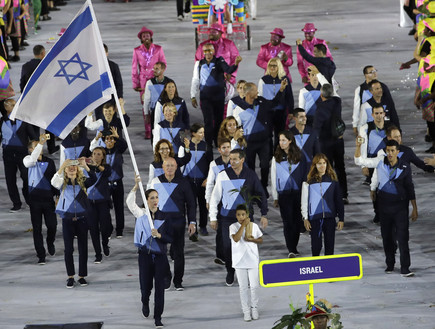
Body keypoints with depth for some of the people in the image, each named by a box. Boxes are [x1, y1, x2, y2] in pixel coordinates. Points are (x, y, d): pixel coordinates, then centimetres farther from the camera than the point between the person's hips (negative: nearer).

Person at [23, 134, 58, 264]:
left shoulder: (49, 162, 11)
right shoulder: (27, 160, -1)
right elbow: (32, 160, -27)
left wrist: (58, 194, 12)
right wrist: (41, 143, -31)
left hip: (48, 197, 3)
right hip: (35, 198, -3)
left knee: (52, 225, 0)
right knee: (37, 228, -1)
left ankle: (50, 243, 33)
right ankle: (41, 255, 6)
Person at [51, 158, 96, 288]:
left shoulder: (82, 182, 1)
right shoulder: (63, 182, 0)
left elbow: (94, 179, -19)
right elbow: (54, 182, -23)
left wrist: (85, 166, -28)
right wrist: (62, 166, -32)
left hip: (82, 218, 1)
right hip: (67, 218, -1)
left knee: (83, 248, 5)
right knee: (68, 248, 0)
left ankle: (82, 276, 15)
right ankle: (70, 276, 10)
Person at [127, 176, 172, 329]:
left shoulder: (163, 217, 3)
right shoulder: (141, 214, 2)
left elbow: (170, 238, 3)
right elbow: (130, 202, -11)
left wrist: (159, 235, -16)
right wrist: (136, 186, -22)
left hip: (160, 256, 0)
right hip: (145, 255, 0)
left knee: (159, 287, -4)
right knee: (146, 285, 6)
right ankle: (145, 303, 41)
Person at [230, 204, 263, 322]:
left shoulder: (254, 226, 2)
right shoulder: (233, 227, -5)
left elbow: (261, 240, 10)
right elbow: (236, 239, -22)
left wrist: (252, 240, -10)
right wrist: (244, 225, -21)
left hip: (253, 260, 1)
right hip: (240, 261, -1)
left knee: (254, 286, 3)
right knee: (243, 287, 4)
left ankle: (254, 308, 19)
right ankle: (246, 310, 12)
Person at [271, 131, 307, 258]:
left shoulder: (299, 157, 3)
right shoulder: (277, 158, 4)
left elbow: (304, 176, 7)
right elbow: (273, 178, 7)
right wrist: (275, 198, 5)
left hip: (297, 193, 1)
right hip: (284, 194, -1)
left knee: (297, 220, 4)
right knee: (288, 222, -5)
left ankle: (293, 247, 17)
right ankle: (291, 250, -7)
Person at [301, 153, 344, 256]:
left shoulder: (332, 180, 4)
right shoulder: (310, 181, 1)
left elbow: (339, 201, 8)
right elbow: (304, 201, 5)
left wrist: (341, 219, 5)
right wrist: (305, 218, 0)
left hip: (330, 217, 1)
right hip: (315, 218, -1)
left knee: (329, 245, 3)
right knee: (316, 245, -3)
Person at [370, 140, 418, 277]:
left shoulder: (404, 168, -4)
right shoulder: (380, 165, -2)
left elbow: (410, 188, 2)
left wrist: (415, 209, 2)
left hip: (400, 206, -2)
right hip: (384, 206, 2)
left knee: (403, 237, -10)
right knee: (387, 236, 10)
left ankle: (405, 268, -11)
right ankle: (390, 264, 26)